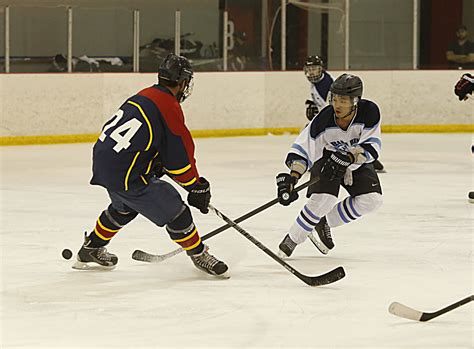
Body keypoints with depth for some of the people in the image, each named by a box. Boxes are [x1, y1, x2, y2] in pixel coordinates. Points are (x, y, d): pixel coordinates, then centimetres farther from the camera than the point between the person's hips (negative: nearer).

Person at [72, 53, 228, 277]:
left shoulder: (143, 97, 13)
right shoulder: (169, 108, -13)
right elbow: (179, 158, -10)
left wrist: (158, 166, 20)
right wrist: (197, 187, 2)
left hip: (103, 162, 9)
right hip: (126, 175, -9)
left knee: (124, 206, 35)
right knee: (173, 211, -1)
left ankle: (91, 250, 47)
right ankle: (199, 255, 12)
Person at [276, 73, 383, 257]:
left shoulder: (369, 112, -29)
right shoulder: (324, 120, -31)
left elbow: (372, 146, -31)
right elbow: (303, 150, -32)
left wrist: (348, 157, -47)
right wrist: (291, 178, -46)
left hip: (357, 160, 3)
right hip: (327, 157, -3)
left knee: (371, 199, -15)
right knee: (323, 199, -25)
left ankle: (325, 222, 6)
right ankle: (291, 239, -5)